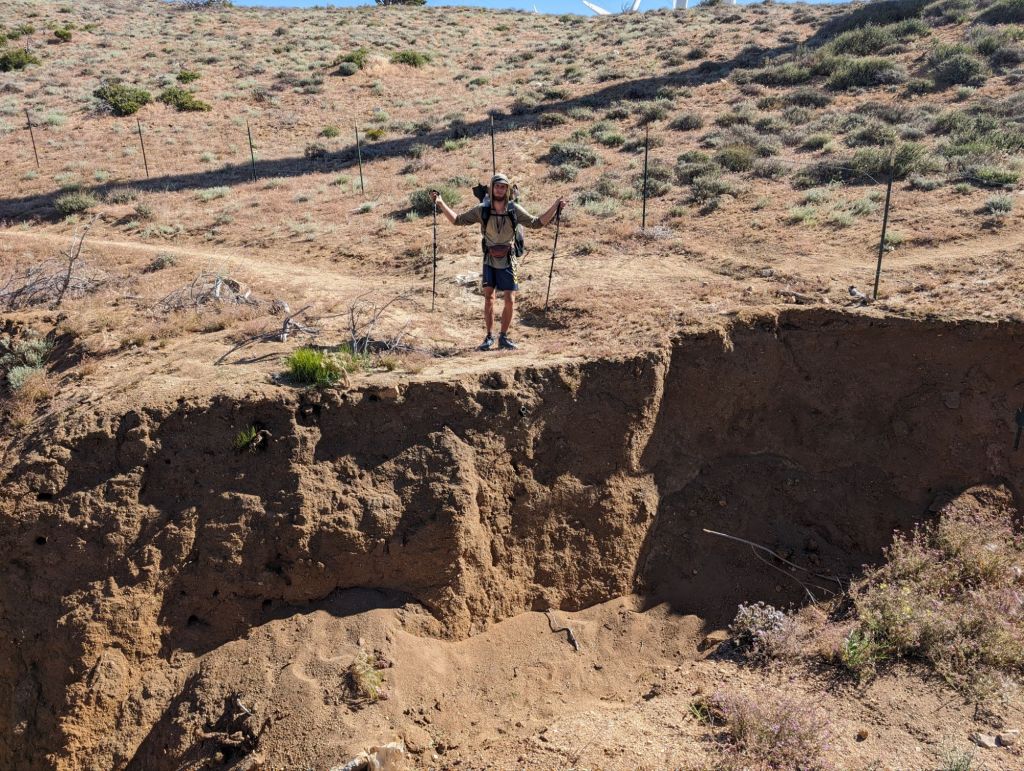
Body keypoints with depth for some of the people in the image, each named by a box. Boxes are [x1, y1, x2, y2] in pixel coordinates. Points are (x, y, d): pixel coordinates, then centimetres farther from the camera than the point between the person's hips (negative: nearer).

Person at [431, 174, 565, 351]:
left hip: (508, 261, 0)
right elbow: (457, 220, 1)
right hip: (490, 260, 0)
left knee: (510, 300, -1)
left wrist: (555, 207, -8)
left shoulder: (514, 210, -8)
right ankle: (489, 337, 10)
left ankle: (503, 337, 12)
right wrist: (441, 203, -7)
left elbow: (536, 223, 0)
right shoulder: (482, 210, -7)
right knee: (488, 297, -1)